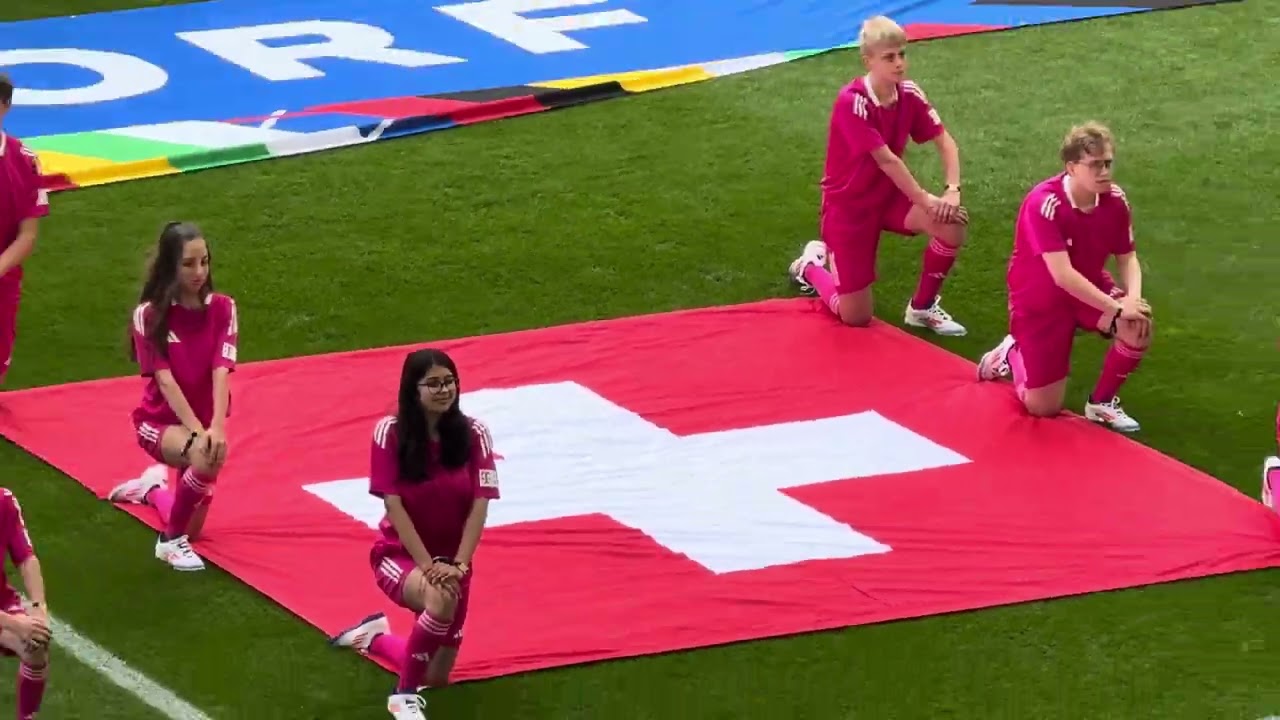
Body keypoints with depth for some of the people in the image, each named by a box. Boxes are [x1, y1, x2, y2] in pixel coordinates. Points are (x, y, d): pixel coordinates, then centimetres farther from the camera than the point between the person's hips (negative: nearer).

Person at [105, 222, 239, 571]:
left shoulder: (223, 309, -8)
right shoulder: (149, 315, -16)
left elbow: (221, 370, -20)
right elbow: (164, 379, -24)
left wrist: (216, 426, -36)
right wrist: (196, 430, -36)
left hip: (204, 421, 4)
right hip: (160, 421, -4)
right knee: (207, 461, -36)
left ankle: (151, 489, 46)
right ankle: (171, 540, -14)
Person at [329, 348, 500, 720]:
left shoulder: (473, 434, -9)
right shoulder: (390, 432, -16)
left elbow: (479, 504, -11)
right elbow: (394, 505, -18)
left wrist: (458, 566, -22)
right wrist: (428, 566, -24)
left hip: (451, 560, 4)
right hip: (400, 555, -4)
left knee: (437, 678, 8)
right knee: (440, 601, -38)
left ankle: (373, 637, 40)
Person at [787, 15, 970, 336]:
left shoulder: (909, 94, -8)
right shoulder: (852, 102, -27)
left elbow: (945, 141, -8)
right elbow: (886, 159, -30)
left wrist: (952, 190, -24)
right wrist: (925, 201, -28)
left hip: (889, 194, 6)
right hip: (848, 204, -6)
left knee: (952, 223, -23)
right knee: (856, 318, -5)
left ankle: (922, 307, 1)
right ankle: (811, 266, 29)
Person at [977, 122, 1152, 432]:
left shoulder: (1115, 200, -13)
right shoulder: (1044, 203, -31)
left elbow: (1127, 258, -4)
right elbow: (1062, 275, -36)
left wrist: (1132, 298, -26)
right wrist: (1117, 308, -38)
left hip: (1089, 288, 5)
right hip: (1039, 299, -5)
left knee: (1139, 326, -27)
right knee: (1043, 408, -3)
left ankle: (1101, 402, -1)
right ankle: (1012, 353, 31)